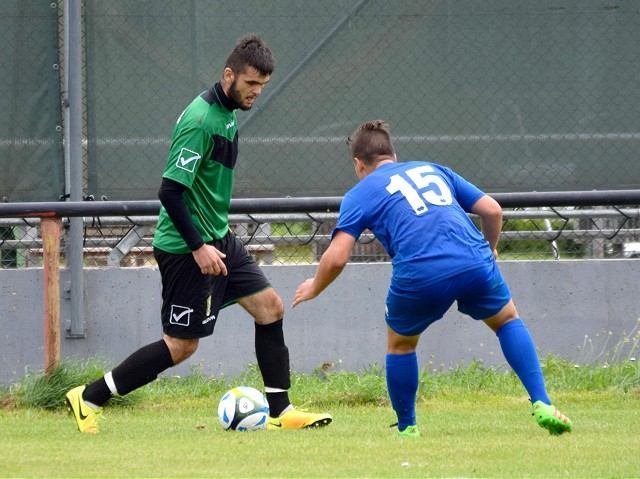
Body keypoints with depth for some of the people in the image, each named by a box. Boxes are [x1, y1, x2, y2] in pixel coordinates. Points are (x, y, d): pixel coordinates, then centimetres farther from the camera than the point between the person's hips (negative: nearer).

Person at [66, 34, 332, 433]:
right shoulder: (200, 120, -23)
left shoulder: (227, 113, 8)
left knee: (270, 307, 5)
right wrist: (199, 247, -25)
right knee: (181, 345, -3)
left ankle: (281, 412, 10)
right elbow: (171, 191, -25)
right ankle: (89, 398, 6)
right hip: (185, 248, -10)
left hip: (217, 238, 10)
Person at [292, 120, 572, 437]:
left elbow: (336, 258, 6)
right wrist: (489, 250, 41)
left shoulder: (360, 194, 18)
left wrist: (314, 288, 26)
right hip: (474, 263, 2)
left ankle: (407, 428, 30)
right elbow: (492, 211, 23)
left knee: (400, 344, 27)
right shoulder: (433, 170, 28)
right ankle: (541, 405, 14)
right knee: (508, 321, 27)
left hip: (418, 276, -2)